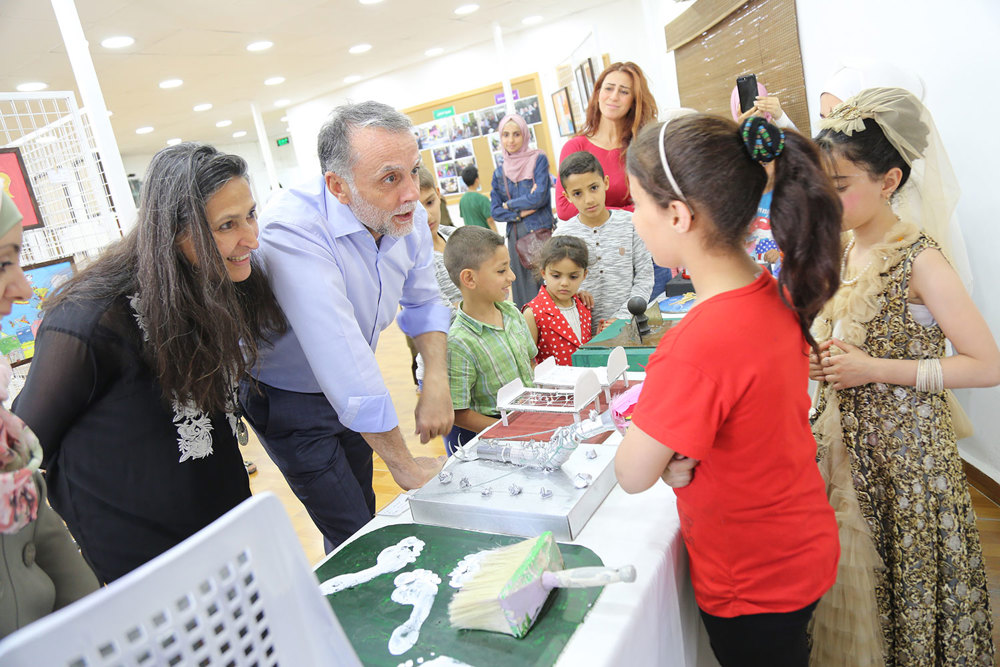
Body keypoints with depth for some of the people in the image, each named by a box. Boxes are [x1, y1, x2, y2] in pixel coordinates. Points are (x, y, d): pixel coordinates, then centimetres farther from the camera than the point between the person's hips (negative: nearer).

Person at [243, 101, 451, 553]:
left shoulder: (409, 218, -12)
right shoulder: (292, 229, -35)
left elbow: (422, 302, 5)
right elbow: (342, 359, -37)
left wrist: (436, 380, -13)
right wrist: (404, 466, -32)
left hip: (355, 393, 6)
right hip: (288, 399, -6)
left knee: (362, 512, 21)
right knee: (352, 536, 0)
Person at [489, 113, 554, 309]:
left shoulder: (538, 159, 1)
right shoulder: (499, 173, 13)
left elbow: (539, 197, -10)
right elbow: (495, 211, 7)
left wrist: (508, 205, -1)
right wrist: (520, 213, -8)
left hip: (541, 232, -4)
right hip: (515, 236, 4)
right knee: (523, 288, 6)